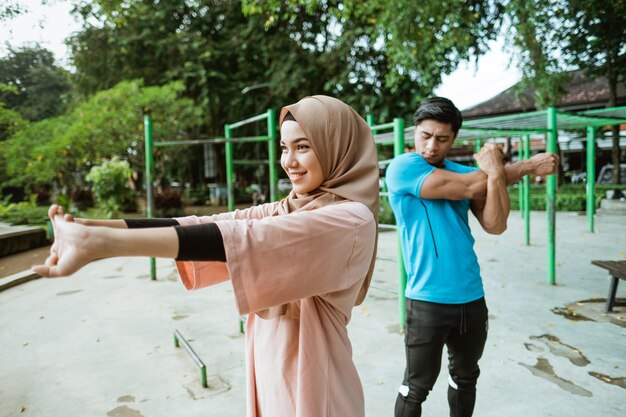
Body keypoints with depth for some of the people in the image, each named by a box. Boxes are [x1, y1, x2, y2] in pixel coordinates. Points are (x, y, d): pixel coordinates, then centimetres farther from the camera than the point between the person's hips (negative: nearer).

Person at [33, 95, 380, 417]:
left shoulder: (352, 220, -20)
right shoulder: (286, 210, 4)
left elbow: (249, 239, -33)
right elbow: (215, 224, -7)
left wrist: (101, 243, -39)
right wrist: (94, 227, -17)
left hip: (310, 380, -6)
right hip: (267, 370, 6)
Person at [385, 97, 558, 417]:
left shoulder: (463, 171, 6)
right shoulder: (402, 168, -11)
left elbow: (494, 225, -7)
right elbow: (472, 187, -18)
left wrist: (495, 171, -20)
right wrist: (527, 165, -5)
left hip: (472, 298, 6)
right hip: (428, 301, -5)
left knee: (465, 379, 22)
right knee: (416, 388, 7)